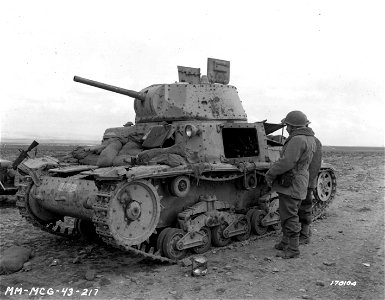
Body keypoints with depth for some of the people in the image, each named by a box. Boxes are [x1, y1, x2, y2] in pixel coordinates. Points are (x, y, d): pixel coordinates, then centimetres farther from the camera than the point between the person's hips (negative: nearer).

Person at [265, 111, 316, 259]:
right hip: (299, 182, 10)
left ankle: (293, 249, 3)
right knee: (287, 215, 20)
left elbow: (287, 162, -24)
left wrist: (270, 173, -12)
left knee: (290, 217, -3)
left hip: (290, 185, -10)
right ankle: (285, 242, 32)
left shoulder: (298, 139, -20)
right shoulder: (310, 139, 12)